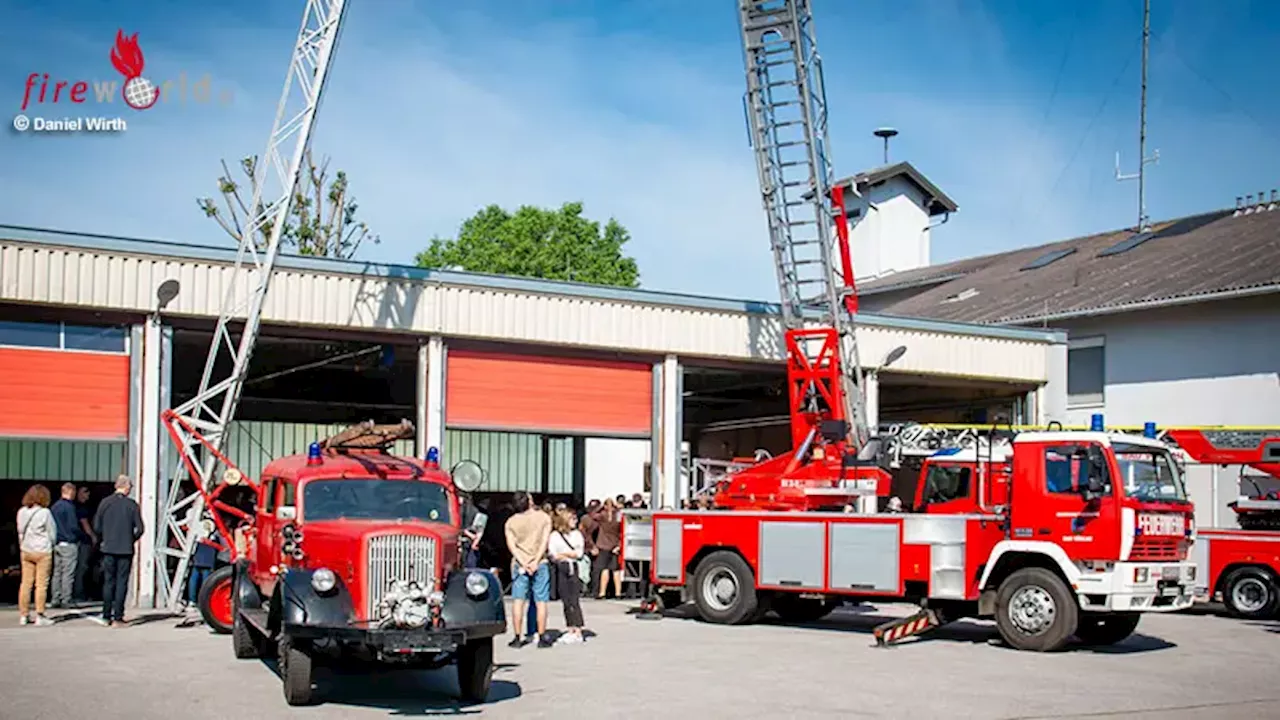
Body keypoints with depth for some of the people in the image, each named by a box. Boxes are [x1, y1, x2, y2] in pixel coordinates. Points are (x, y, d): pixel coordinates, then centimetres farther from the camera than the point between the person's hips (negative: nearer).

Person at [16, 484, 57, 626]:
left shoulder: (21, 512, 3)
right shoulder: (45, 513, -11)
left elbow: (20, 531, 8)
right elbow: (52, 533, -4)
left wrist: (22, 546, 17)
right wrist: (50, 545, 15)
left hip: (25, 551, 5)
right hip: (42, 551, -5)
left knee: (25, 583, 8)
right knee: (41, 584, -1)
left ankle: (23, 615, 11)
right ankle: (40, 616, -1)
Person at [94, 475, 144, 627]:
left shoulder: (105, 503, -1)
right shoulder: (132, 504, -7)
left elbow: (97, 527, 3)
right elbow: (139, 528, -7)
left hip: (108, 548, 2)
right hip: (125, 550, -2)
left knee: (108, 582, 11)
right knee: (121, 583, 2)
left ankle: (106, 617, 14)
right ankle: (117, 618, -1)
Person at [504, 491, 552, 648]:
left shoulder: (511, 521, 4)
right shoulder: (544, 517, 0)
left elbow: (511, 545, -5)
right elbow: (544, 542, -8)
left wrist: (523, 563, -10)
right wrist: (536, 562, -11)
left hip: (519, 564, 1)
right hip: (540, 563, -1)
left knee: (518, 600, 3)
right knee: (541, 601, 3)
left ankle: (517, 638, 2)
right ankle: (542, 637, 3)